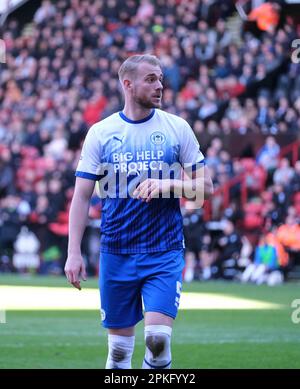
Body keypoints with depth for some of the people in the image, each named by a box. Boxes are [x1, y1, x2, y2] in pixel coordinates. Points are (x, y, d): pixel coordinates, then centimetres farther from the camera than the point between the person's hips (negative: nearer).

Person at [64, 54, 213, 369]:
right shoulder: (100, 133, 1)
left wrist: (168, 184, -13)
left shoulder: (178, 128, 3)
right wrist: (74, 253, -5)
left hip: (165, 253, -1)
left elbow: (205, 186, 6)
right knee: (119, 343, 5)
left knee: (158, 336, -16)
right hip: (116, 254, 1)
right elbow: (82, 196, 2)